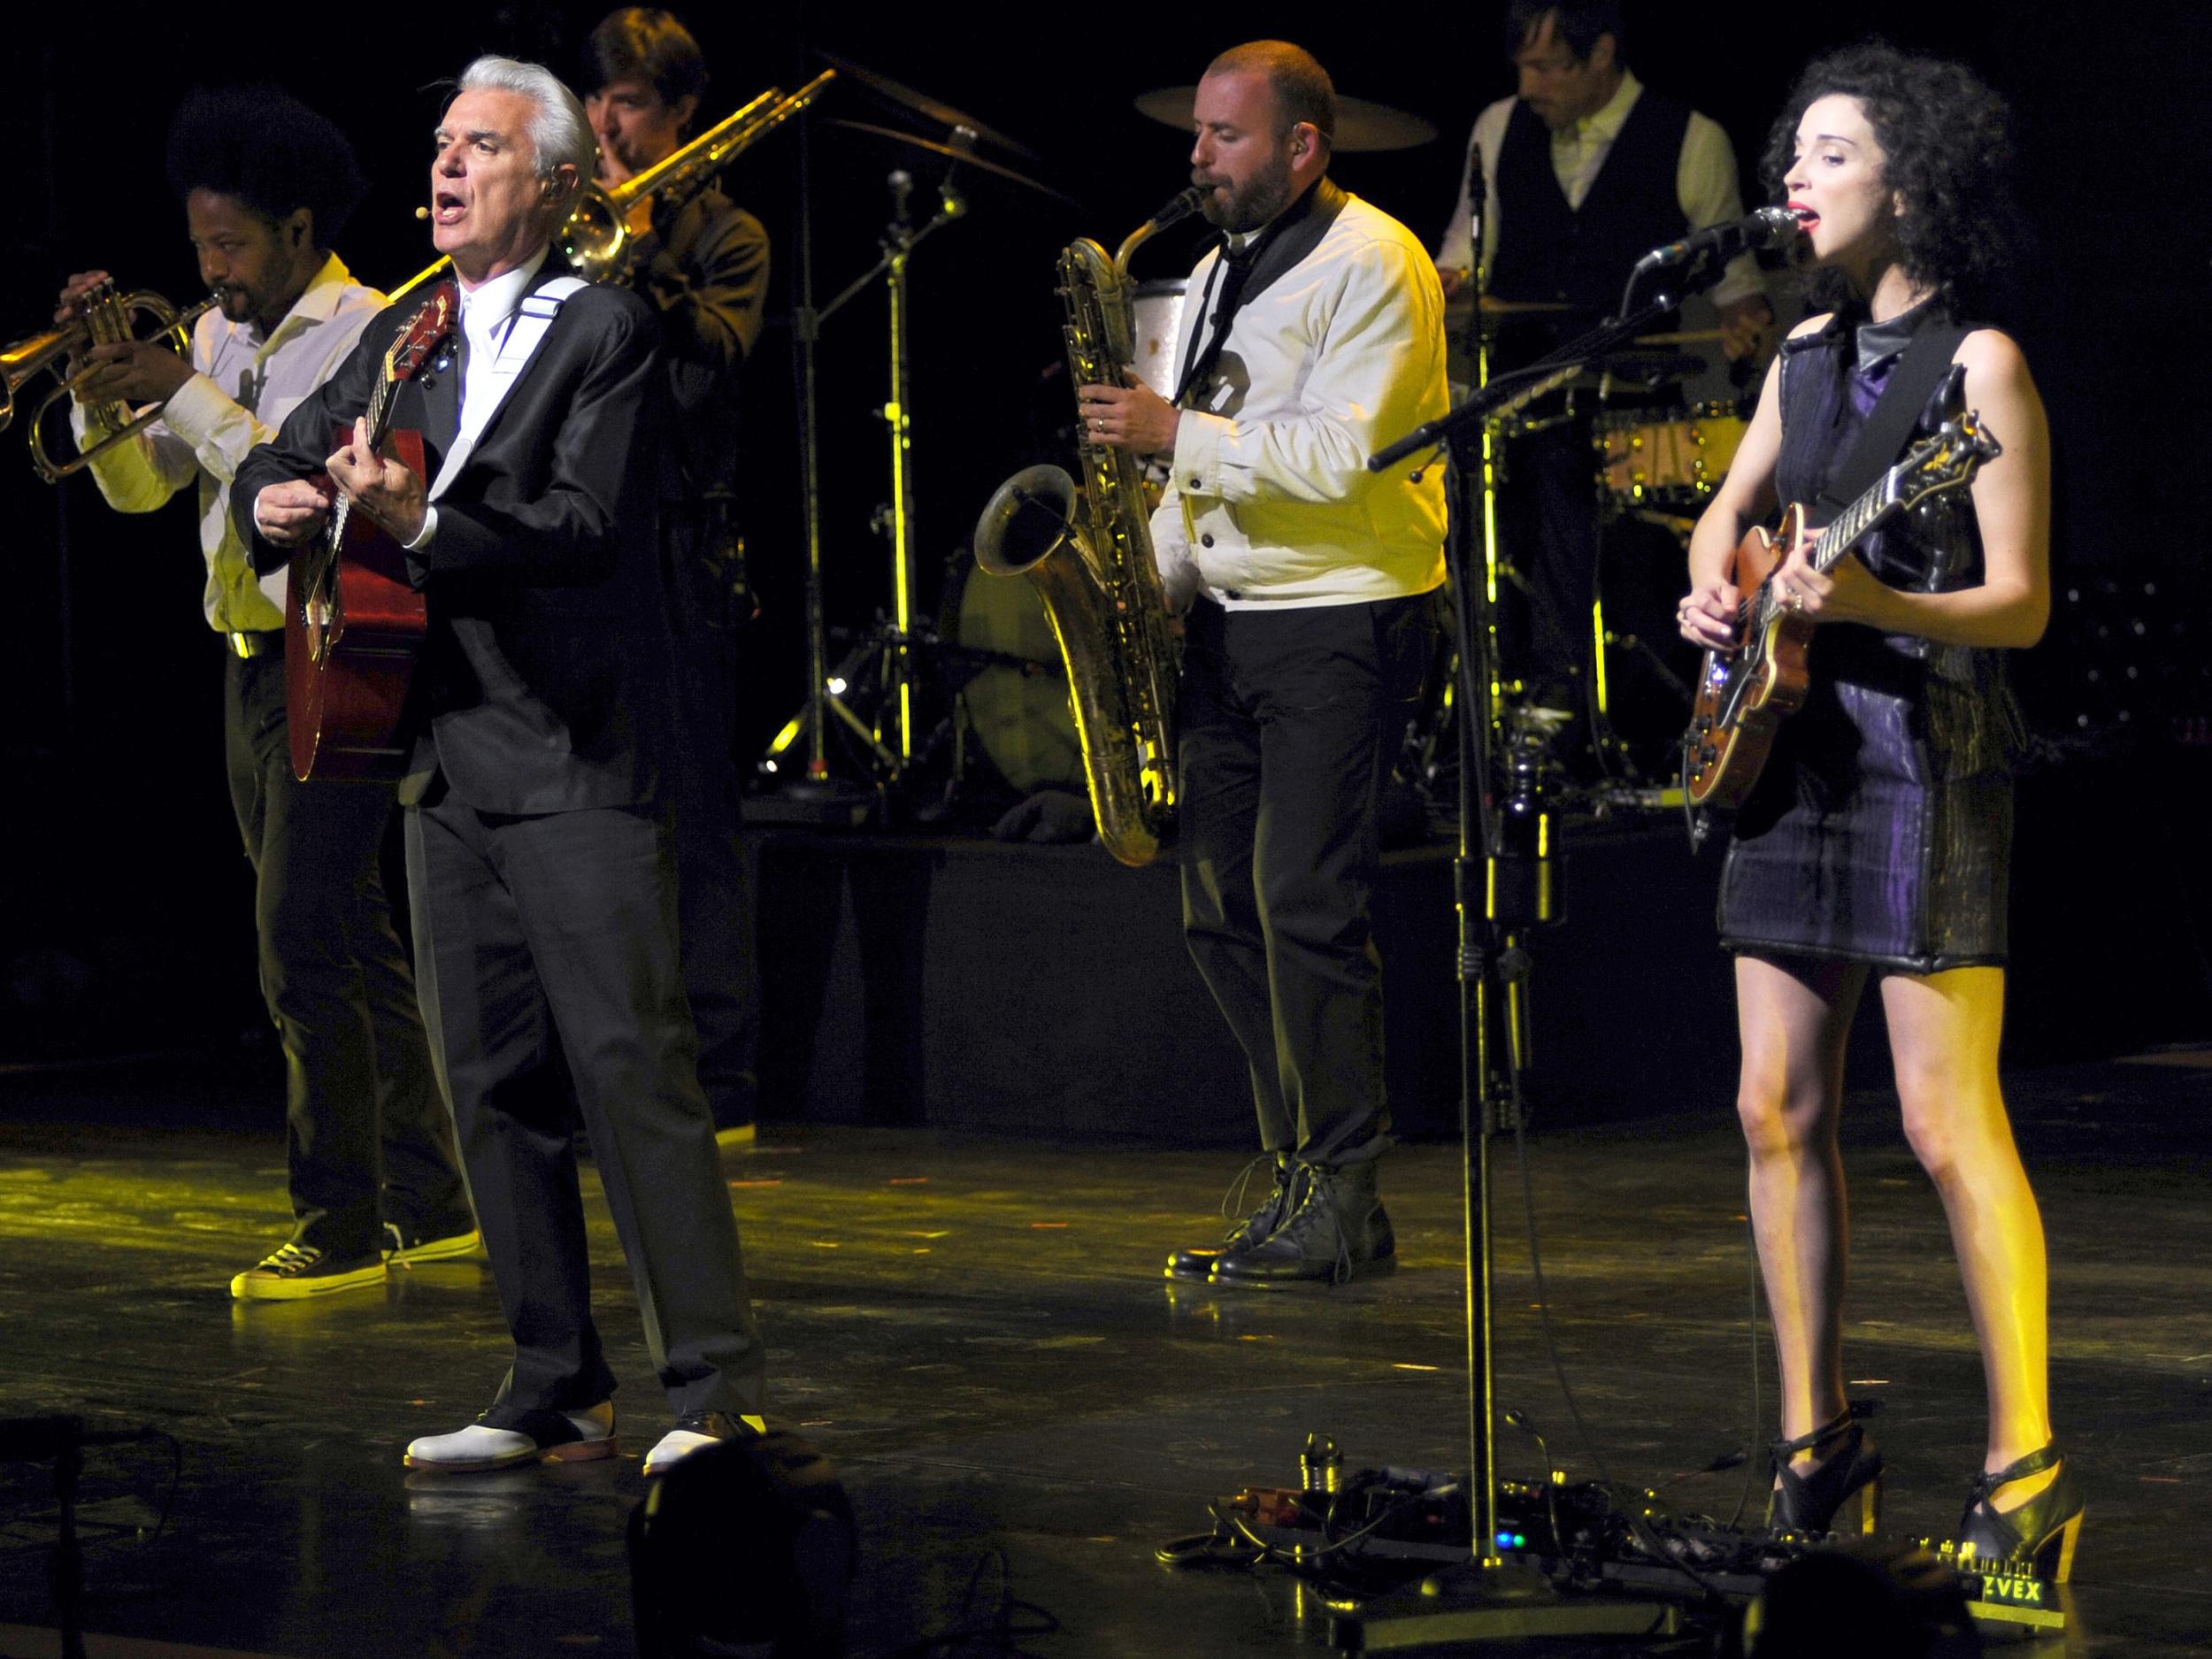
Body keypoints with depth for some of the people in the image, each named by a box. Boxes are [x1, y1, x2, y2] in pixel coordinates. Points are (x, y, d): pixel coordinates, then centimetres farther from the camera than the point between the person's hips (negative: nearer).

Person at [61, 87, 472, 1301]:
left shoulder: (367, 334, -11)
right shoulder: (219, 336, 12)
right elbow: (138, 485, 12)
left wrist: (184, 390, -20)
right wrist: (101, 383, -4)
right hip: (255, 664, 8)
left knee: (303, 942, -13)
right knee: (350, 939, 13)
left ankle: (341, 1226, -8)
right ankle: (432, 1201, 22)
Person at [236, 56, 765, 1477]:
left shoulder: (606, 331, -5)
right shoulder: (408, 337, 16)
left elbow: (585, 530, -16)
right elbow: (283, 462, 23)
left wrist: (418, 521, -29)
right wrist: (278, 504, -1)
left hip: (578, 759, -7)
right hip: (451, 759, 7)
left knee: (632, 1064, -11)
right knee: (493, 1079, 8)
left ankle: (716, 1384, -10)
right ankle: (558, 1389, 14)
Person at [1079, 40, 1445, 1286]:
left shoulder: (1374, 264, -9)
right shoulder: (1223, 273, 18)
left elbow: (1339, 454, -20)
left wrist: (1179, 432, -18)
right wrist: (1153, 582, 8)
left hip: (1346, 618, -9)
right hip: (1233, 616, 9)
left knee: (1308, 902, -12)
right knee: (1221, 905, 7)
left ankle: (1344, 1205, -5)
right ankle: (1301, 1174, 15)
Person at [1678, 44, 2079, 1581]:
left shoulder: (1980, 362, -9)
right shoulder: (1809, 351, 13)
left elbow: (2021, 603, -12)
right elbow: (1727, 512, 28)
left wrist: (1872, 604, -28)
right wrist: (1715, 588, 6)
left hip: (1926, 760, -8)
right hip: (1791, 755, 8)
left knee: (1949, 1123, -11)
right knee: (1780, 1112, 8)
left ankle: (2028, 1464, -8)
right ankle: (1818, 1439, 18)